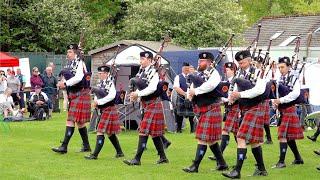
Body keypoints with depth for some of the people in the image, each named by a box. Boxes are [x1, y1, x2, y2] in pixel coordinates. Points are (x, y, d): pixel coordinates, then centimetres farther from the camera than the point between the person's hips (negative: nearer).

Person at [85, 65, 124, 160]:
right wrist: (96, 101, -7)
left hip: (109, 109, -9)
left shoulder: (110, 83, -13)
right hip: (103, 110, 9)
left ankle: (95, 154, -10)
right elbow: (97, 95, 16)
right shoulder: (100, 84, 12)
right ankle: (119, 152, 26)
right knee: (110, 133, 16)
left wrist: (99, 101, -25)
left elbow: (112, 96, -25)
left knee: (100, 132, -11)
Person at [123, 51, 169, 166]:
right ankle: (163, 157, 20)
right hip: (145, 104, 9)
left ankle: (137, 159, -12)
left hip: (153, 104, -9)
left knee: (144, 131, -11)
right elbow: (141, 88, 17)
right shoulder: (142, 73, 14)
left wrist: (138, 94, -21)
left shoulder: (153, 72, -13)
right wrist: (135, 95, -3)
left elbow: (152, 88, -24)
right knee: (154, 133, 12)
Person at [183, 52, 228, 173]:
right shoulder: (199, 74, 14)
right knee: (210, 139, 12)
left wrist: (195, 91, -20)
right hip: (202, 109, 9)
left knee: (203, 138, -8)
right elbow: (192, 89, 12)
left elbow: (209, 85, -30)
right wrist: (191, 93, -11)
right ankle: (222, 164, 21)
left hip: (210, 109, -9)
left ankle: (195, 166, -7)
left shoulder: (214, 73, -10)